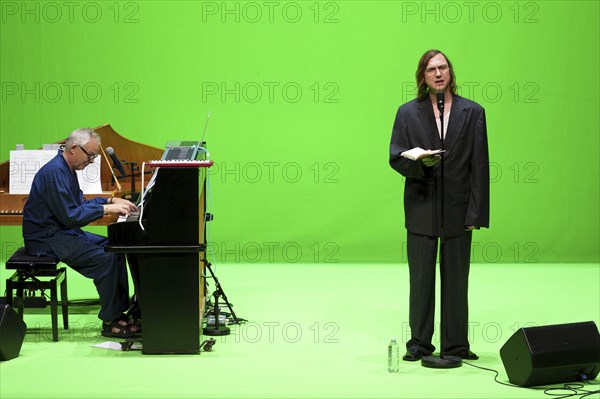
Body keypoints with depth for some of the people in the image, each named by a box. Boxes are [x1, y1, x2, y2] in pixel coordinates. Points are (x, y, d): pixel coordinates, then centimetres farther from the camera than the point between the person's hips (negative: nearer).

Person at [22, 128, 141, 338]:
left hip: (63, 232, 11)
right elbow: (70, 215, -24)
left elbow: (78, 204, 22)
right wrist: (107, 209, -19)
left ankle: (119, 311, 6)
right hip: (47, 239, -11)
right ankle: (110, 322, -12)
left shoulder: (67, 169, 13)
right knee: (105, 258, -21)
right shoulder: (54, 172, -21)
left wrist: (111, 200, 11)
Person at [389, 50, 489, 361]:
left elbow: (479, 166, 0)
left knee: (456, 279, 6)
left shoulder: (472, 112, 3)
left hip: (458, 209, 0)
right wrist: (420, 163, -20)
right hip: (421, 208, 0)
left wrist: (476, 212, -5)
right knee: (420, 278, 5)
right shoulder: (408, 113, 5)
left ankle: (455, 344, 15)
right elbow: (396, 157, 2)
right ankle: (419, 343, 16)